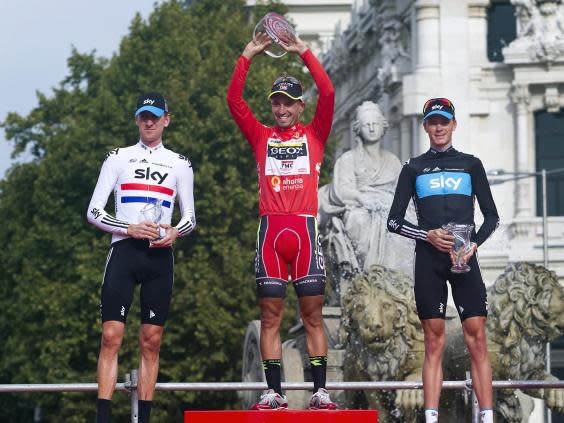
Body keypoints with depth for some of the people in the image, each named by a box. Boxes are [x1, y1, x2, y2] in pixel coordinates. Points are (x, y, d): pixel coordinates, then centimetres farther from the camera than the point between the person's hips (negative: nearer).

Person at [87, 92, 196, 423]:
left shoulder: (180, 164, 14)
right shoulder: (118, 158, 10)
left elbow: (190, 217, 17)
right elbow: (94, 211, 5)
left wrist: (175, 232, -6)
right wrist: (129, 229, -11)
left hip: (160, 256, 2)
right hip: (124, 250, -2)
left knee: (152, 342, 0)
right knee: (112, 336, -12)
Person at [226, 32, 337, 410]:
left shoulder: (314, 135, 12)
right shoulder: (261, 137, 15)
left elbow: (328, 94, 1)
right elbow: (234, 99, 8)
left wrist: (305, 53, 2)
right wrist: (248, 56, 4)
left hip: (305, 229, -1)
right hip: (270, 229, 1)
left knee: (313, 315, -1)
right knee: (270, 315, 1)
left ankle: (320, 391, -1)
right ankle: (274, 391, 3)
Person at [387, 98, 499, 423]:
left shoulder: (471, 164, 13)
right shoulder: (413, 169, 12)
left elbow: (492, 216, 12)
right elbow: (394, 221, 8)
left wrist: (474, 244, -6)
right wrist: (428, 235, -8)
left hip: (465, 260, 0)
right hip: (429, 260, 0)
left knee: (477, 338, -8)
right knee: (434, 341, -2)